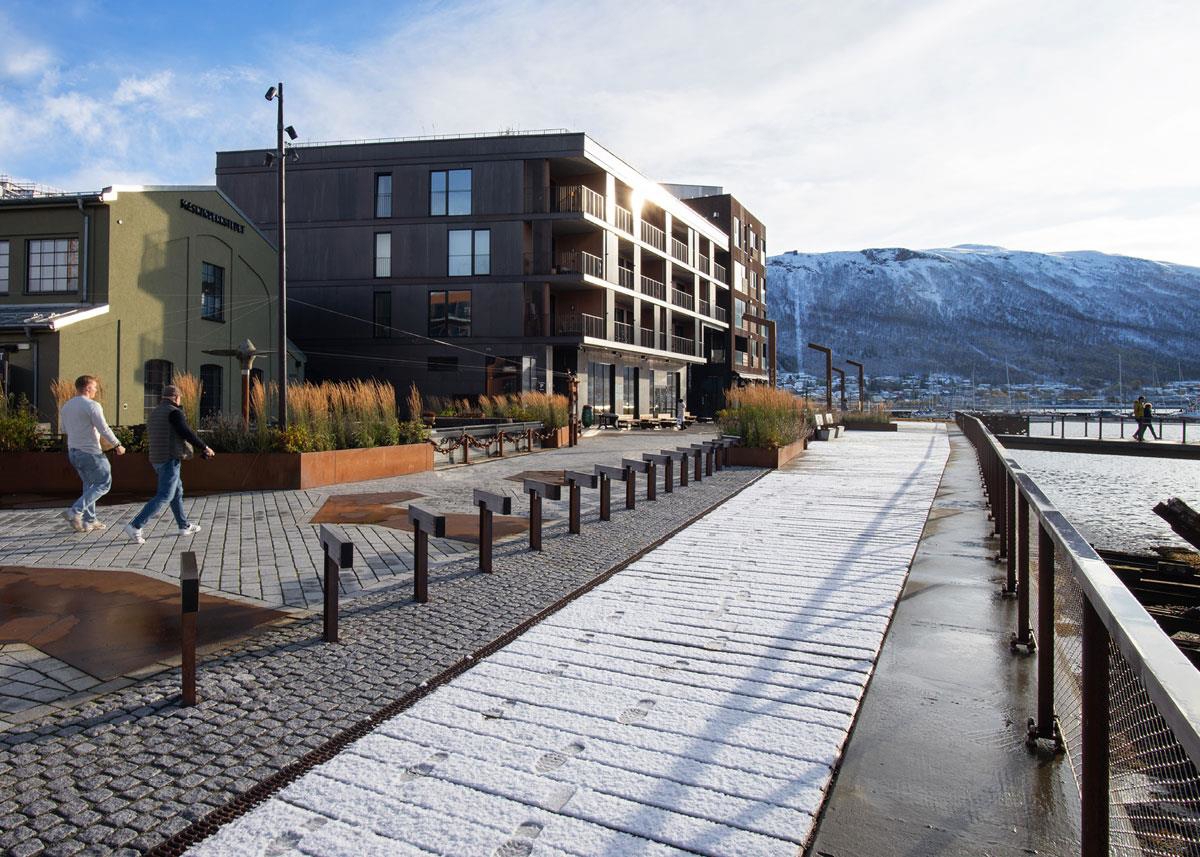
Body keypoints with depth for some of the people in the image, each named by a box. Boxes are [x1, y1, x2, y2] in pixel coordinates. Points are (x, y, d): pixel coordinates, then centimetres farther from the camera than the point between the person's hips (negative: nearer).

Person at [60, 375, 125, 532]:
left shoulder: (66, 406, 9)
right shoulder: (92, 405, -15)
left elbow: (63, 429, 20)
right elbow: (104, 429, -19)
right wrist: (117, 445, -9)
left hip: (73, 451, 8)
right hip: (90, 452, -8)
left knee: (90, 484, 18)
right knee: (103, 484, 2)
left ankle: (89, 521, 18)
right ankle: (75, 511, -9)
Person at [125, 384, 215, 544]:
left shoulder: (153, 414, 16)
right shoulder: (174, 412, -11)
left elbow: (150, 438, 21)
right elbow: (187, 433, -17)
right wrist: (205, 447, -7)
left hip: (157, 460, 9)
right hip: (170, 459, -9)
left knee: (177, 491, 18)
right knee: (164, 497, -8)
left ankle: (184, 526, 25)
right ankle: (135, 526, -14)